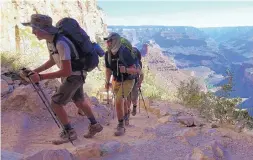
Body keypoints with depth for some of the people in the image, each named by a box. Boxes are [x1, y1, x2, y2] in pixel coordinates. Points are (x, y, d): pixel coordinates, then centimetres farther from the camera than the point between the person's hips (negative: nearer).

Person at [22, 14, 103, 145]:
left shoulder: (61, 43, -34)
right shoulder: (49, 40, -4)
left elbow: (66, 71, -34)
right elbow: (52, 60, 12)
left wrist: (41, 77, -33)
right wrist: (36, 70, 1)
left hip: (75, 75, -9)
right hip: (71, 75, 9)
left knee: (55, 103, -7)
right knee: (79, 101, 21)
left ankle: (69, 133, 7)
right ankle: (94, 125, 37)